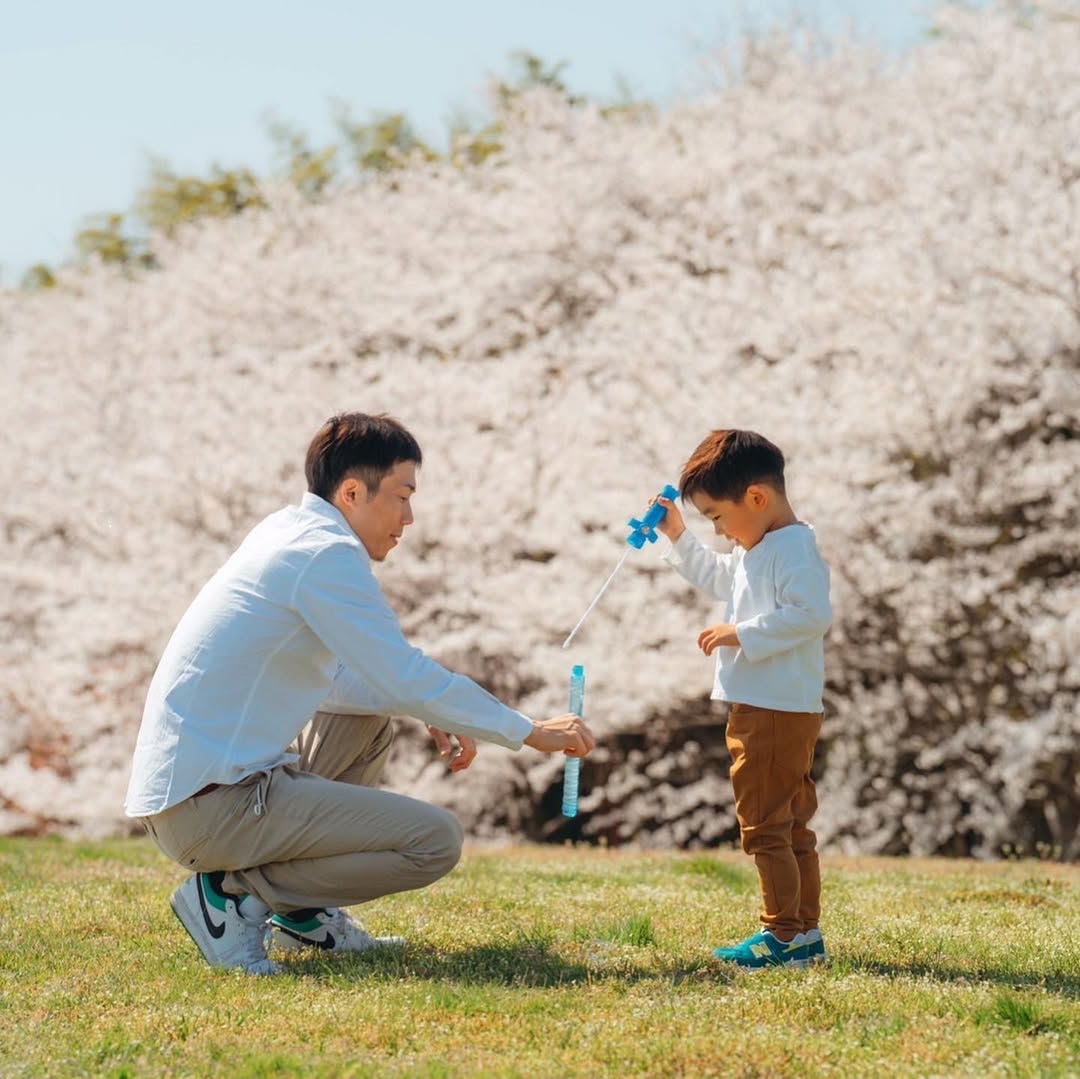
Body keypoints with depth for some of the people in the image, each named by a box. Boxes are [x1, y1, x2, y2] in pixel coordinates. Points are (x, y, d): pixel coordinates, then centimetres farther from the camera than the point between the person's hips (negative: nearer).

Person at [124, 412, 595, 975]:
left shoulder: (287, 534, 16)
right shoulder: (326, 554, -13)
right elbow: (407, 677, -16)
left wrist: (429, 714, 12)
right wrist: (529, 732, -6)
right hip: (211, 806, -10)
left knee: (368, 723, 31)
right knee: (436, 840, -11)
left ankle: (301, 912, 18)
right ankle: (233, 894, -8)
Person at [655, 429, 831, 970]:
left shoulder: (793, 549, -16)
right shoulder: (755, 550, 17)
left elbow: (811, 614, -29)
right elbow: (718, 578, 36)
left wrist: (742, 634, -24)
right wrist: (679, 537, 26)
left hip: (776, 711, -11)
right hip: (765, 708, 11)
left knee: (764, 824, -8)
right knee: (791, 827, 13)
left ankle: (785, 934, -5)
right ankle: (806, 933, 19)